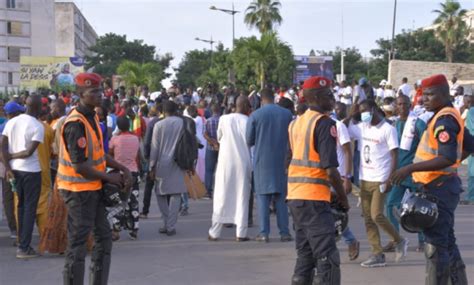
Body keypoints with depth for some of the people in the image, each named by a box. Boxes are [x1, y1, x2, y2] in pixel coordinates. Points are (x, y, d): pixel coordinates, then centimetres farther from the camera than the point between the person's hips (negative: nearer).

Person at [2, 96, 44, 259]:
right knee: (30, 209, 1)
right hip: (31, 171, -6)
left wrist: (7, 167, -3)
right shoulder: (38, 126, -12)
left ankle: (21, 243, 22)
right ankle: (24, 248, 1)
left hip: (15, 169, 6)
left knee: (21, 206, 18)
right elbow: (29, 152, -17)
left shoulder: (11, 122, 5)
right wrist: (12, 156, -3)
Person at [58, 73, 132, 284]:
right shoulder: (75, 124, -21)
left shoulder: (92, 117, 9)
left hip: (93, 188, 10)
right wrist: (109, 178, -13)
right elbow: (80, 166, -24)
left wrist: (122, 168, 3)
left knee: (104, 237, 16)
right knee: (77, 243, -1)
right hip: (78, 190, -10)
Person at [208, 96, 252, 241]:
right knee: (242, 197, 5)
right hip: (243, 163, -1)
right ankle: (241, 233, 3)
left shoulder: (224, 119, -2)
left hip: (225, 162, 1)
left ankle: (214, 232, 9)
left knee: (221, 197, 7)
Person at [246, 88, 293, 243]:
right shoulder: (287, 114, -1)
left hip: (262, 160, -2)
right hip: (281, 160, 2)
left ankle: (264, 232, 2)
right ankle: (284, 232, 7)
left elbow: (249, 141, -3)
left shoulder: (255, 115, -7)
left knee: (263, 196, 4)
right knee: (281, 197, 9)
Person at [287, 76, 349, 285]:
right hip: (314, 198, -8)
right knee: (327, 259, -7)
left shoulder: (296, 123, 13)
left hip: (295, 196, 9)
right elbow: (330, 169, -16)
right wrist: (343, 197, -4)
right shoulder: (324, 123, -11)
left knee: (305, 256, 15)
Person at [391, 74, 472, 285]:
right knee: (447, 242, 17)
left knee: (435, 245, -7)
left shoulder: (444, 119, -18)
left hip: (439, 188, -11)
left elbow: (447, 158, -29)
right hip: (443, 186, 11)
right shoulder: (449, 116, 14)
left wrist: (410, 169, -30)